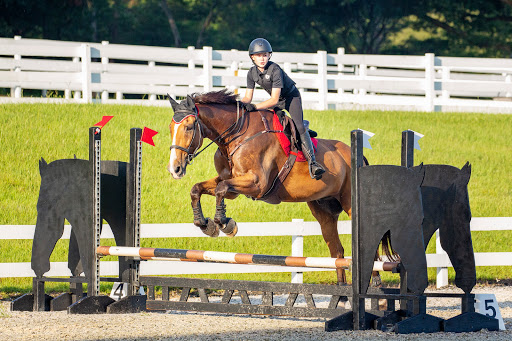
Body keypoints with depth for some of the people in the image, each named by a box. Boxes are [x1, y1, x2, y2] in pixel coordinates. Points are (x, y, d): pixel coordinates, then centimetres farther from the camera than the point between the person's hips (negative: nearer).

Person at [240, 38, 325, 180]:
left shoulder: (275, 70, -30)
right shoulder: (252, 73, -9)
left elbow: (274, 100, -33)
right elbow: (248, 97, -6)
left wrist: (255, 107, -43)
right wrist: (240, 104, -29)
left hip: (291, 97, -7)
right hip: (276, 100, 7)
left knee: (299, 127, -25)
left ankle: (312, 162, -32)